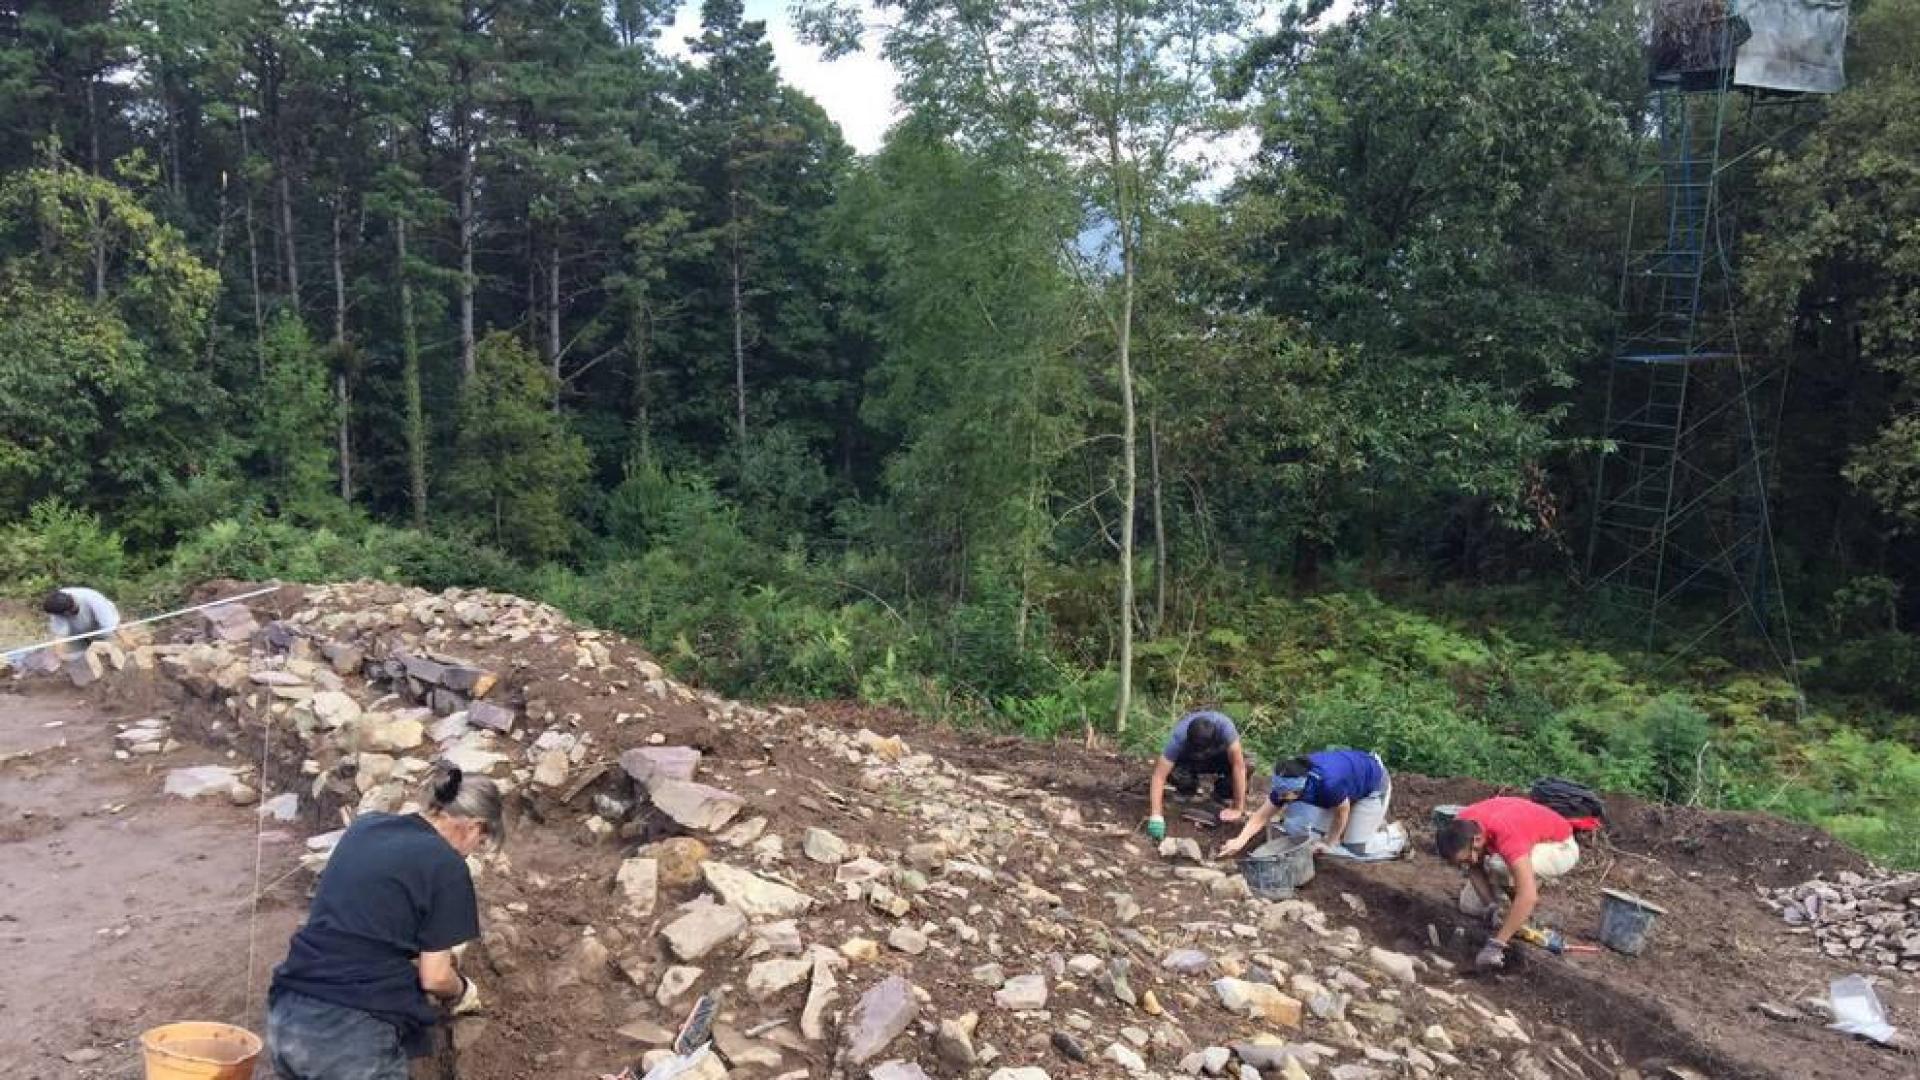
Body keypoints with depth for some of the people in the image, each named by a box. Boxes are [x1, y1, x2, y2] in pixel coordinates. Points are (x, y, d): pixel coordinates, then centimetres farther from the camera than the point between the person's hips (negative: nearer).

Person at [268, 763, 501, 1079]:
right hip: (357, 1035, -7)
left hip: (286, 1020, 7)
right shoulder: (447, 867, -7)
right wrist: (462, 989, 16)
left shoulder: (364, 827, 12)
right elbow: (434, 978, -5)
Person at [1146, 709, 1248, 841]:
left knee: (1244, 763, -30)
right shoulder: (1178, 738, -37)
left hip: (1219, 756, 1)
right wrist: (1156, 816, -44)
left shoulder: (1224, 726, -40)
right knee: (1175, 773, -34)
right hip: (1188, 759, -1)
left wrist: (1238, 809, -35)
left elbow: (1238, 766, -37)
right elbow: (1159, 776, -37)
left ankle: (1222, 795, 0)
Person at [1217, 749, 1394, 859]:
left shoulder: (1328, 783, -44)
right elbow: (1262, 816, -17)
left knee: (1354, 849, -12)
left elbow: (1341, 813, -23)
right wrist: (1239, 841, -29)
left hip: (1374, 783, -7)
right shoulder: (1288, 784, -24)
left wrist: (1329, 844, -9)